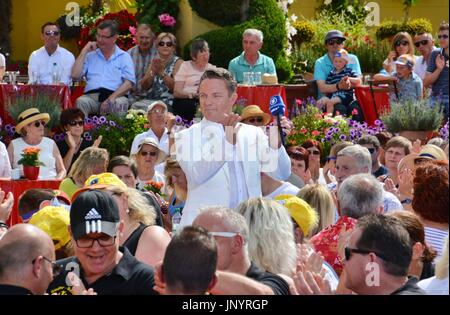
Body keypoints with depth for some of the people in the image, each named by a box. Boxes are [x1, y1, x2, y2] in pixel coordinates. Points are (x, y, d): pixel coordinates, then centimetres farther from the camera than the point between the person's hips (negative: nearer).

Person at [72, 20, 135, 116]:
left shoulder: (124, 57, 15)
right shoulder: (90, 55, 23)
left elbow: (129, 83, 1)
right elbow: (75, 75, 10)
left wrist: (112, 97, -16)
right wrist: (84, 51, 10)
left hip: (116, 95, -2)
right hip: (91, 95, 2)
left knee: (119, 104, -37)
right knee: (80, 101, -33)